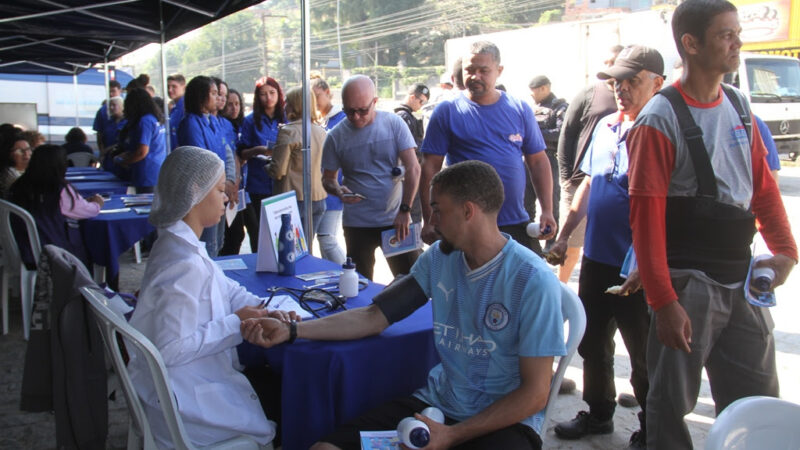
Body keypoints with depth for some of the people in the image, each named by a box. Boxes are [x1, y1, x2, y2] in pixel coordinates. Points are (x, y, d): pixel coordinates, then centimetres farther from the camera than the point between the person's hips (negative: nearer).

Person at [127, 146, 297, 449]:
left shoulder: (180, 242, 3)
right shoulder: (185, 265, -29)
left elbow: (226, 289, 10)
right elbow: (172, 349, -30)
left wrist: (264, 311, -6)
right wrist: (236, 323, -22)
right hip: (186, 401, -9)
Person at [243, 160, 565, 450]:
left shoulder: (534, 282, -15)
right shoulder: (439, 257, 3)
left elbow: (535, 394, -13)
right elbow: (374, 317, 5)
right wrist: (291, 331, -3)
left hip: (505, 420, -4)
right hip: (438, 402, 5)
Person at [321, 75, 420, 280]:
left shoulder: (394, 124, -2)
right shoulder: (336, 136, 1)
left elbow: (413, 168, -5)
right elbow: (328, 178, 8)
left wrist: (405, 210, -13)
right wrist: (338, 191, -16)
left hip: (396, 220, 0)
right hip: (357, 224, 1)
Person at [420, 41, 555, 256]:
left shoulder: (520, 110, 7)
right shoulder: (447, 112, 0)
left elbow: (538, 161, 10)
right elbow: (431, 167, -3)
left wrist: (547, 211, 3)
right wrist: (429, 220, -7)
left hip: (517, 224, 3)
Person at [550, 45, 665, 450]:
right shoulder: (605, 127, 8)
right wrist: (564, 234, 15)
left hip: (637, 269, -7)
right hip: (596, 260, 7)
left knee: (644, 355, 8)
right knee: (592, 343, 19)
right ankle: (599, 413, 39)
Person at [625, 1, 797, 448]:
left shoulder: (739, 105, 9)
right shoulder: (661, 118, -12)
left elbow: (763, 184, 15)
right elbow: (646, 214, -16)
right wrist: (664, 301, -19)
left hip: (742, 279, 7)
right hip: (688, 284, -6)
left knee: (759, 402, 16)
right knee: (672, 403, 5)